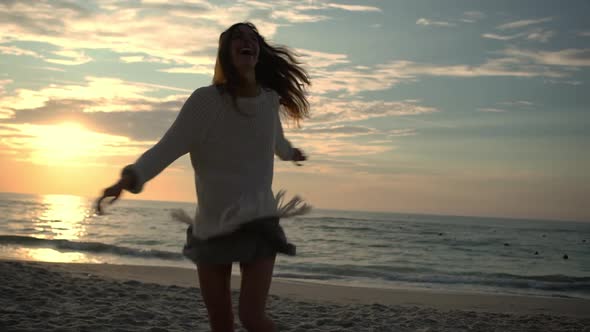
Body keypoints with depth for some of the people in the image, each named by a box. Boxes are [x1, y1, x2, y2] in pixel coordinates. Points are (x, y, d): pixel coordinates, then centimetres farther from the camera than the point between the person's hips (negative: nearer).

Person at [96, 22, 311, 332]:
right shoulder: (205, 100, -12)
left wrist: (290, 152, 45)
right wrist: (129, 178, -37)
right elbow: (167, 147, -19)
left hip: (258, 223, 1)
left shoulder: (269, 99, 0)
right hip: (212, 226, -1)